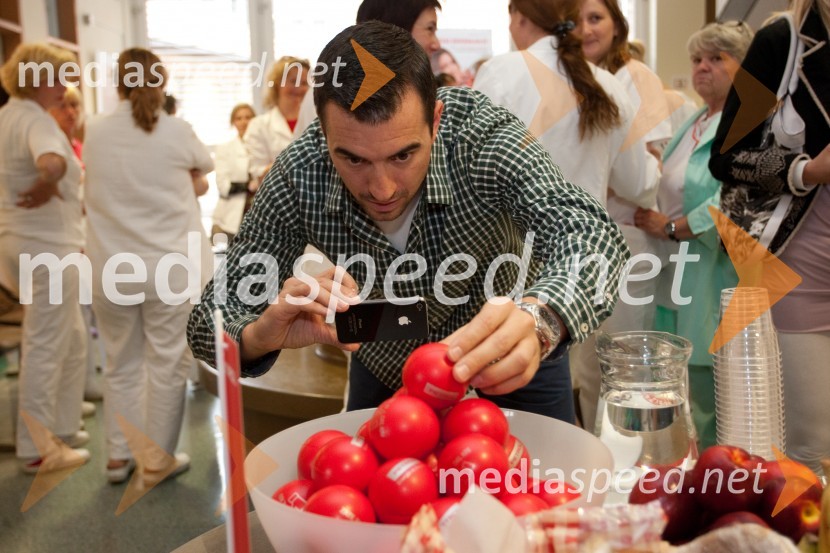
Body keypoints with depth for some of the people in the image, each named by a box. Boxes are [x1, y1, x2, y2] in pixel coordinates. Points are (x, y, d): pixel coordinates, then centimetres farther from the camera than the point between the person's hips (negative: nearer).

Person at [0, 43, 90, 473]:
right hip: (47, 246, -10)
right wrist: (45, 189, -20)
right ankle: (37, 450, 11)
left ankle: (63, 429, 28)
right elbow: (52, 164, -39)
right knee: (45, 349, 0)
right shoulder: (36, 120, -17)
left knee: (71, 341, 19)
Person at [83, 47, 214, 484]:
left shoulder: (95, 133, 0)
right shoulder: (176, 132, -7)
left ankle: (119, 455, 25)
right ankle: (158, 459, 17)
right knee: (167, 363, 8)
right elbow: (206, 165, 13)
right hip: (168, 265, -3)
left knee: (121, 363, 16)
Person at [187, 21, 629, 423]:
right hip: (385, 370, 1)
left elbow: (588, 230, -45)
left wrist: (538, 319, -66)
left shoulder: (478, 133, -33)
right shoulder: (300, 175, -28)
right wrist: (259, 335, -47)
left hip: (506, 367, -1)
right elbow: (211, 320, -23)